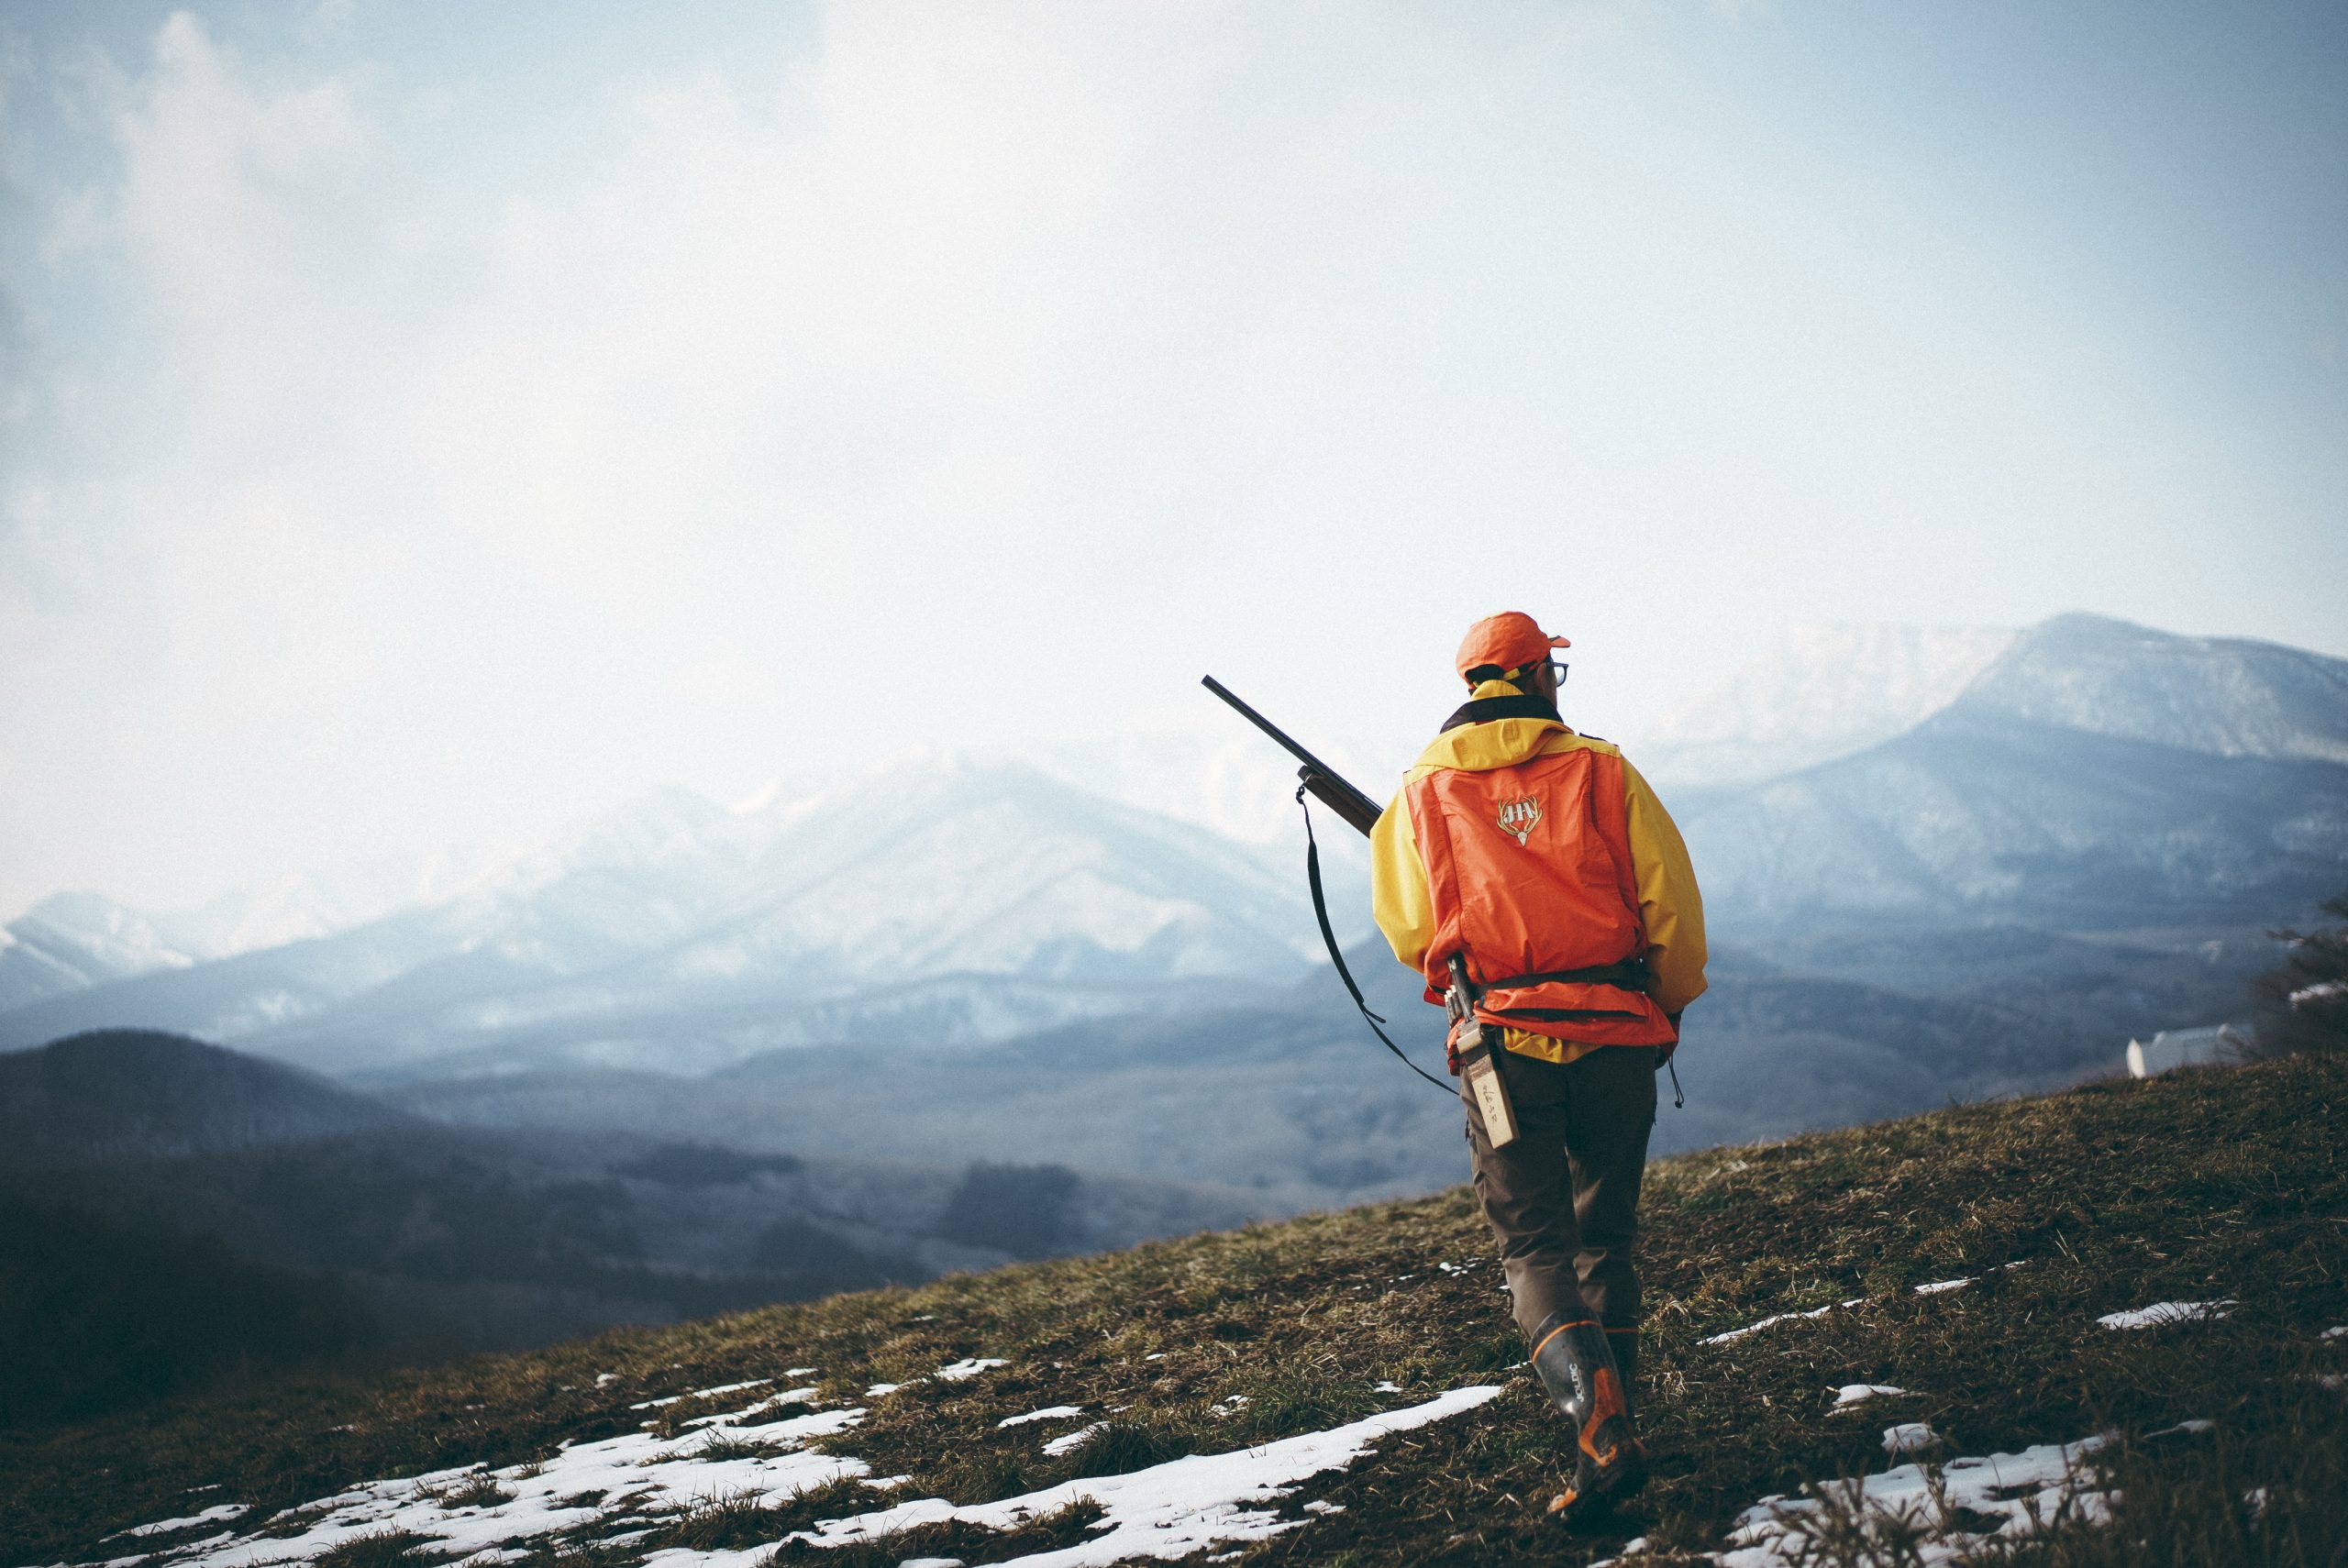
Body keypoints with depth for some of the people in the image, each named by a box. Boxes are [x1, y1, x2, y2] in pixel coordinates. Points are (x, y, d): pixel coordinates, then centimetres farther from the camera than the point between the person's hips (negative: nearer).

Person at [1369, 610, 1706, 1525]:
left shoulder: (1421, 795, 4)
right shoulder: (1602, 772, 3)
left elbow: (1410, 932, 4)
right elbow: (1672, 908, 1)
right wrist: (1669, 1007, 17)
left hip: (1503, 1042, -1)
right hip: (1613, 1036, 1)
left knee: (1534, 1245, 2)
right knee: (1605, 1237, 16)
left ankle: (1595, 1408, -22)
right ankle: (1607, 1438, 16)